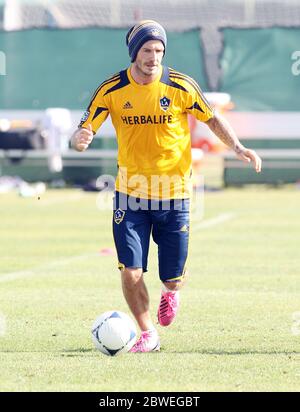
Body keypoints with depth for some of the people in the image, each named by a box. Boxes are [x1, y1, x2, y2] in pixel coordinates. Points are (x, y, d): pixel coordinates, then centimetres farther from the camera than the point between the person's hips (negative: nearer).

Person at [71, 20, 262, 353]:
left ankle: (171, 292, 43)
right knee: (130, 271, -10)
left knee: (172, 277, 3)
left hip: (174, 194, 0)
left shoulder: (181, 87, -8)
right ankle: (148, 335, 13)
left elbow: (212, 119, 6)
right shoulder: (111, 90, -6)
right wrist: (79, 139, -29)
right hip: (130, 192, 0)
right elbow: (84, 132, -5)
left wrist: (237, 147, -10)